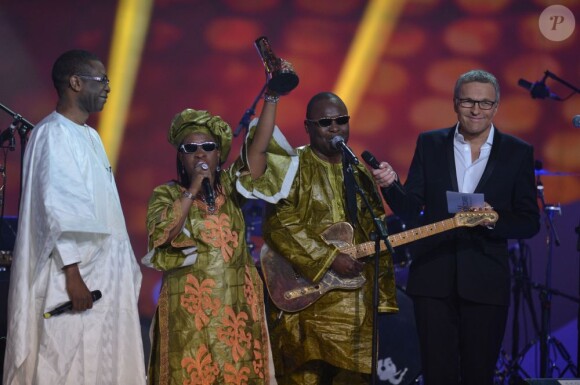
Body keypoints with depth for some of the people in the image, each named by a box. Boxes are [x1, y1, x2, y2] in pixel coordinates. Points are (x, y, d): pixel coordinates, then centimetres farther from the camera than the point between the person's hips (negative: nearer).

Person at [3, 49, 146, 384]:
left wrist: (125, 268, 16)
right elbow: (57, 209, -18)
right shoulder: (53, 134, -12)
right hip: (77, 275, -9)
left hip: (104, 273, 9)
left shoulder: (89, 135, 15)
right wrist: (73, 274, -22)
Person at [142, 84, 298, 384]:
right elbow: (162, 235, -15)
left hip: (237, 306, 3)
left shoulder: (230, 186, 10)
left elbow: (259, 148, -2)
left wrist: (271, 97, -12)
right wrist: (192, 190, -14)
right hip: (190, 308, -3)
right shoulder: (166, 195, 4)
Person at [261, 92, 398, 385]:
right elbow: (278, 225, -15)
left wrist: (382, 295, 12)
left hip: (355, 304, 5)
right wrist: (329, 259, -18)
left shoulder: (360, 172, 17)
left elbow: (377, 238, 18)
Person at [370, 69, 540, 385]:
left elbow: (529, 222, 1)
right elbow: (410, 211, 3)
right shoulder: (430, 144, 6)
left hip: (486, 284, 0)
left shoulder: (518, 153, 3)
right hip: (433, 279, 1)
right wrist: (391, 185, -17)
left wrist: (494, 220, -18)